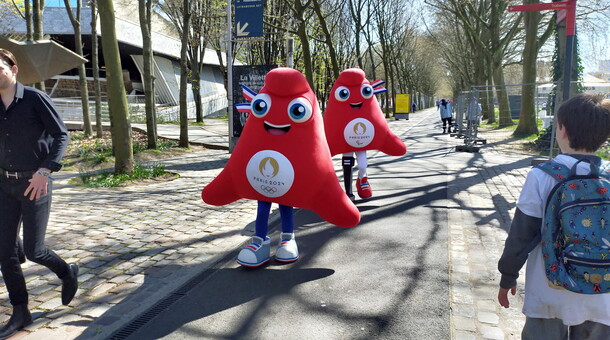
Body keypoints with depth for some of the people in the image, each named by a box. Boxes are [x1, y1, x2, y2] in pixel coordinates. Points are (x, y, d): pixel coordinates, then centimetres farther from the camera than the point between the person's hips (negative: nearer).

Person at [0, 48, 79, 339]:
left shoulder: (35, 99, -10)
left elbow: (61, 136, -13)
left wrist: (44, 171, -23)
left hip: (35, 185, -5)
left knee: (33, 251, -1)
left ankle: (67, 273, 31)